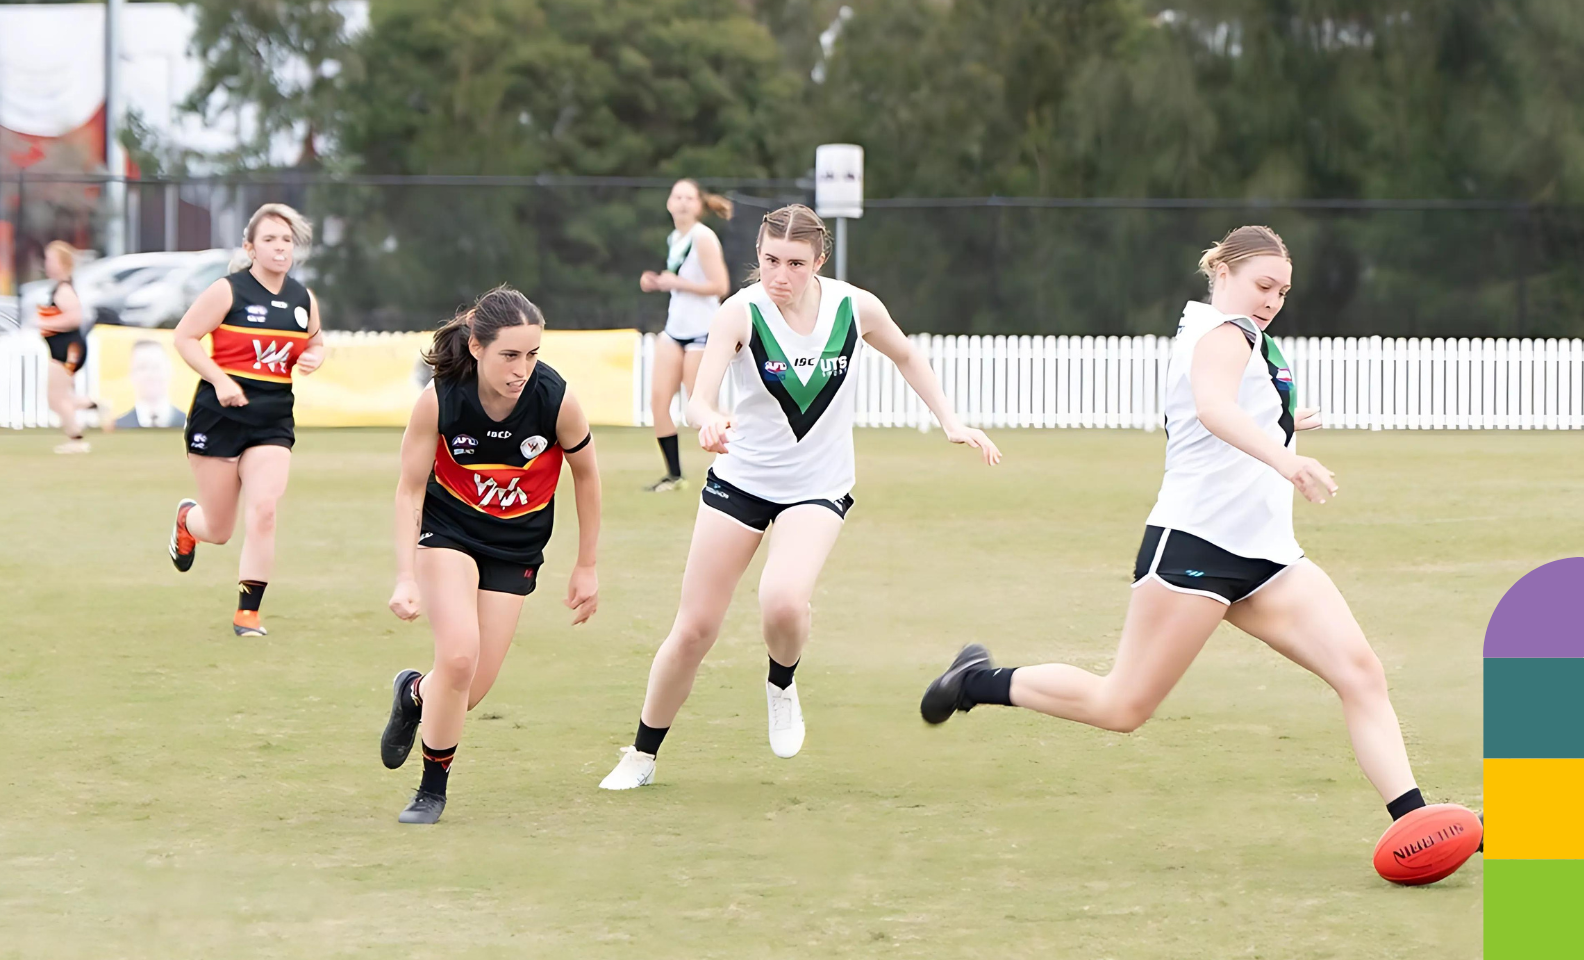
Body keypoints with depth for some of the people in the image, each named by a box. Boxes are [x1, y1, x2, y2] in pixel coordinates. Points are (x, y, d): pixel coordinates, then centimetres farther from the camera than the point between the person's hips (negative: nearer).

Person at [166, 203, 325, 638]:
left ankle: (247, 612, -4)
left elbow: (316, 343, 23)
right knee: (218, 530, 5)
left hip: (273, 421, 3)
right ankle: (186, 519, 44)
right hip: (220, 417, -3)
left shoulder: (304, 300, 7)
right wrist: (219, 379, -19)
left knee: (264, 511, -15)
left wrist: (313, 358, -1)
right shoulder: (228, 291, -9)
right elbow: (184, 336, -9)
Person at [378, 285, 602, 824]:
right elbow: (410, 488, -11)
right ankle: (433, 788, -1)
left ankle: (414, 695, 36)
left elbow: (585, 474, -4)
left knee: (472, 691, -1)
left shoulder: (556, 400, -22)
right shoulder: (439, 399, -24)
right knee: (459, 655, -23)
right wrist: (406, 576, -19)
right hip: (448, 531, -2)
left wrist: (586, 567, 3)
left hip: (516, 548, 2)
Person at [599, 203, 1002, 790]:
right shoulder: (740, 312, -17)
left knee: (783, 601, -28)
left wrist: (949, 420, 7)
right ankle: (643, 754, 21)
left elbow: (906, 356, 12)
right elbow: (699, 397, -28)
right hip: (740, 479, 0)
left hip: (817, 489, 0)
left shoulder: (857, 308, -11)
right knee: (694, 630, 0)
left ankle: (781, 685, 5)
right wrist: (708, 420, -51)